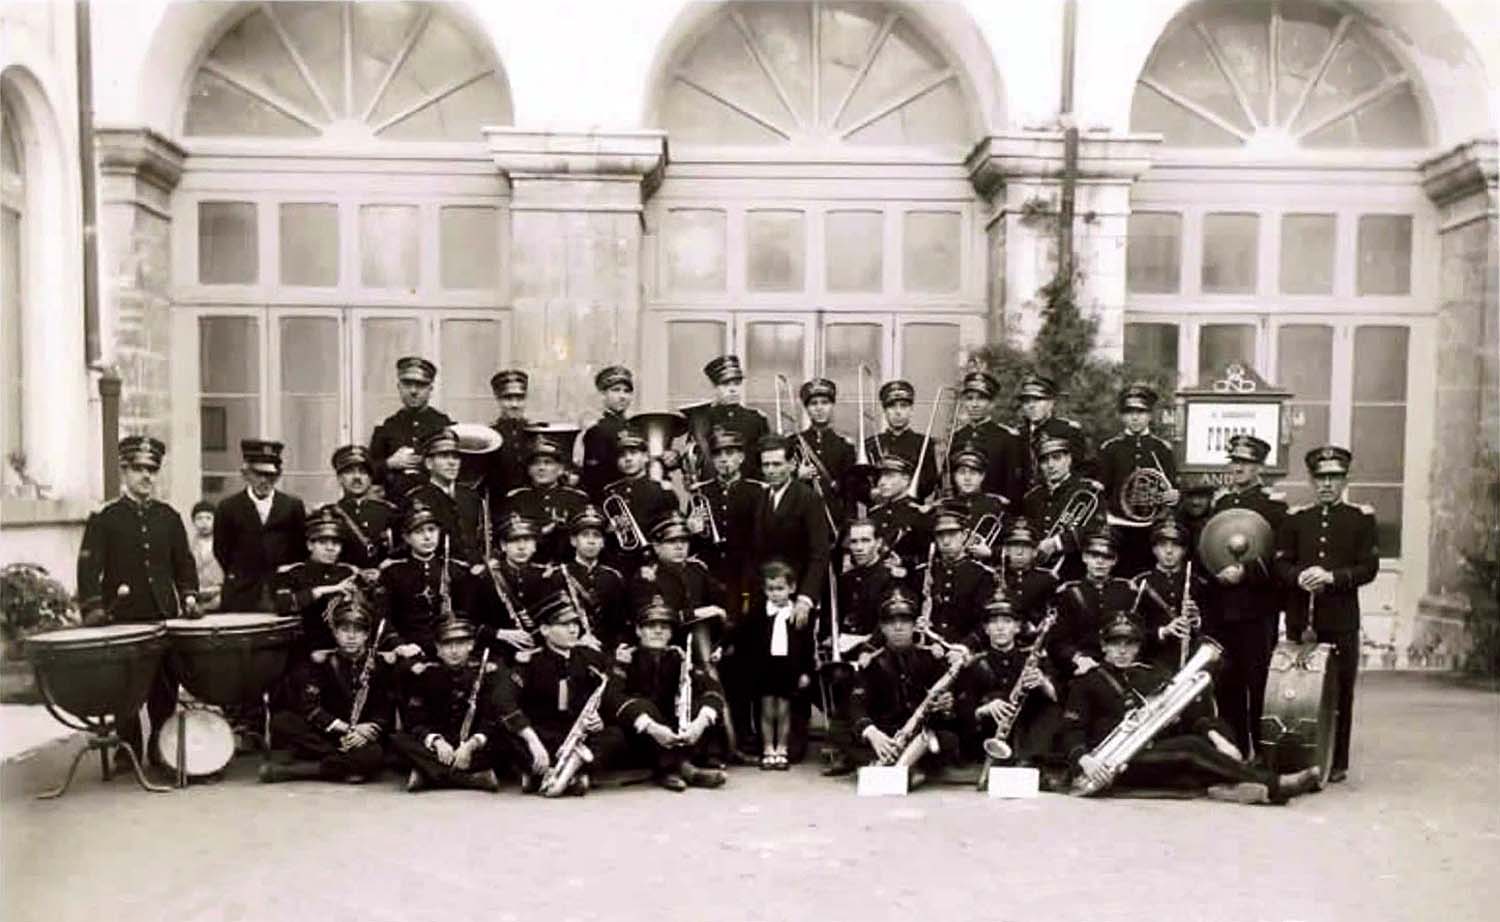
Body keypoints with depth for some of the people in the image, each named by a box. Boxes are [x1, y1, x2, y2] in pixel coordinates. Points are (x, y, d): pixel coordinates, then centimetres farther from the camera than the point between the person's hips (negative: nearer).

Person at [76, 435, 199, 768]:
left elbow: (183, 561, 15)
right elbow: (89, 565, -5)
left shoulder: (168, 516, 11)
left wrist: (189, 595, 2)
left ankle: (161, 750, 17)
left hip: (165, 615, 3)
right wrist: (93, 607, -14)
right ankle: (127, 750, 14)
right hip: (123, 618, -3)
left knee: (166, 687, 6)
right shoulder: (103, 517, 0)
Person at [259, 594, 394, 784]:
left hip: (364, 739, -1)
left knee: (372, 756, -36)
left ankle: (293, 771, -25)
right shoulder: (321, 660, 2)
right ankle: (346, 765, -26)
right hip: (324, 736, 1)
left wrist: (364, 734, -20)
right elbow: (309, 707, -7)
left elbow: (386, 713, -1)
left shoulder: (381, 663, 0)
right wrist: (347, 729, -17)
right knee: (281, 721, -23)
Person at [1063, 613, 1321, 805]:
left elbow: (1188, 714, 12)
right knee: (1191, 747, -26)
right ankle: (1274, 785, -29)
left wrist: (1214, 736, -7)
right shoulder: (1087, 684, 6)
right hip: (1120, 764, -6)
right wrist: (1084, 759, -24)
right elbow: (1072, 730, -4)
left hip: (1161, 754, 6)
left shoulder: (1154, 676, 20)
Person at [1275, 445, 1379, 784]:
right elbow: (1281, 563, 5)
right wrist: (1300, 577, -16)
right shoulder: (1295, 518, 11)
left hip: (1342, 620, -1)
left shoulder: (1361, 518, 5)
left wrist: (1332, 576, -17)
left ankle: (1337, 762, 11)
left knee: (1340, 690, 2)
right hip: (1300, 618, 2)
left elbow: (1369, 567, -2)